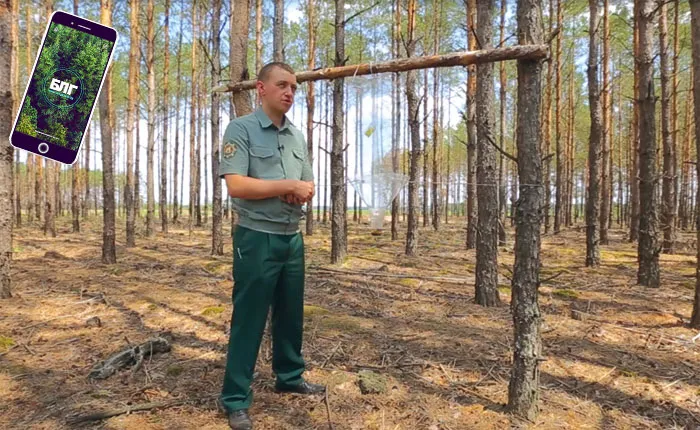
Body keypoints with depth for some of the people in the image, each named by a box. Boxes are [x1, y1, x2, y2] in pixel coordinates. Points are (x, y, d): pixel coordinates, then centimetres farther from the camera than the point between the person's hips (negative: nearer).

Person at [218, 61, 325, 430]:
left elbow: (308, 187, 15)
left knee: (291, 314, 16)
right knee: (248, 320, 1)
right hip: (257, 237, -6)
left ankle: (290, 377, 34)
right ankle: (236, 400, 13)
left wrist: (302, 191, -9)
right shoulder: (241, 128, -7)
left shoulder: (298, 136, 13)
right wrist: (289, 185, -18)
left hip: (293, 237, 7)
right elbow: (236, 185, -18)